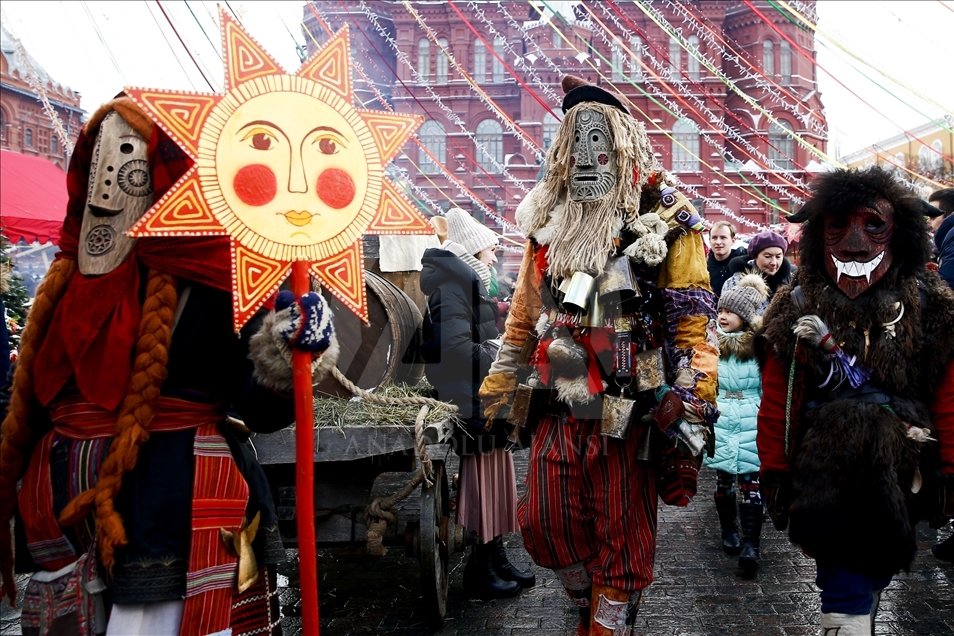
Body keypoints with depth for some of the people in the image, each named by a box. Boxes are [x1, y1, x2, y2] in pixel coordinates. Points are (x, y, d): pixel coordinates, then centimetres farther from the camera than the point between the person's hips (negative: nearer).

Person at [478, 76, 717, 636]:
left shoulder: (665, 222, -4)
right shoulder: (548, 222, 12)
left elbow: (694, 324, -9)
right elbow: (524, 317, 19)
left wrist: (690, 413, -16)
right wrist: (498, 393, 18)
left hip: (627, 415, -5)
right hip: (555, 409, 5)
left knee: (622, 537, 6)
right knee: (545, 527, 10)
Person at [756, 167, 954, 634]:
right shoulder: (796, 310, -4)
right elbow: (775, 403, -2)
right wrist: (774, 473, -2)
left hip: (899, 480, 2)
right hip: (827, 483, -2)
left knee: (875, 574, 20)